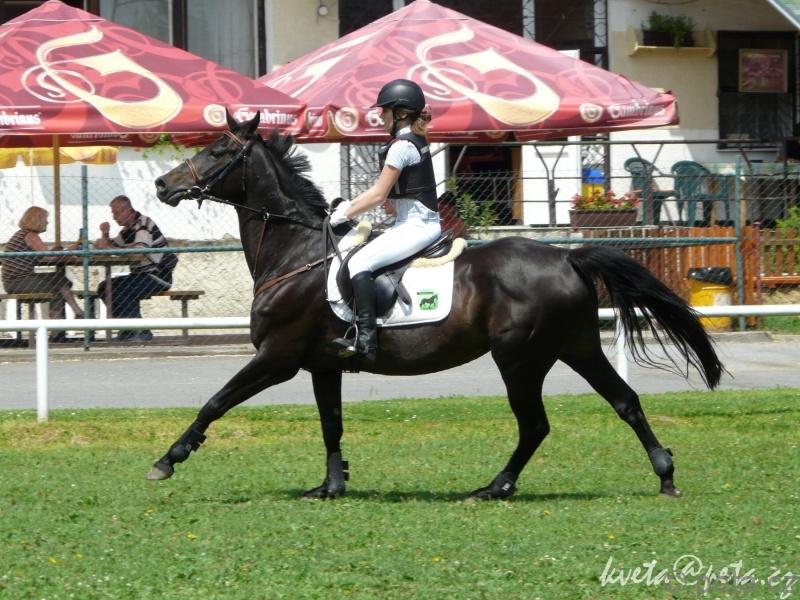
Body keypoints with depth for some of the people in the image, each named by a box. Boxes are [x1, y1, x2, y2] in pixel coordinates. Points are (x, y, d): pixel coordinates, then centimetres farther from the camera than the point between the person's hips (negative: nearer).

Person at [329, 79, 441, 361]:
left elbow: (379, 194, -14)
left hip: (416, 225, -11)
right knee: (365, 260, 19)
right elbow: (384, 191, 20)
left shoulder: (401, 145, -14)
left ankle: (366, 338, -28)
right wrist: (351, 205, 15)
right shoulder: (415, 140, 16)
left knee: (359, 263, -19)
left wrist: (345, 214, -3)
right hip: (423, 222, 11)